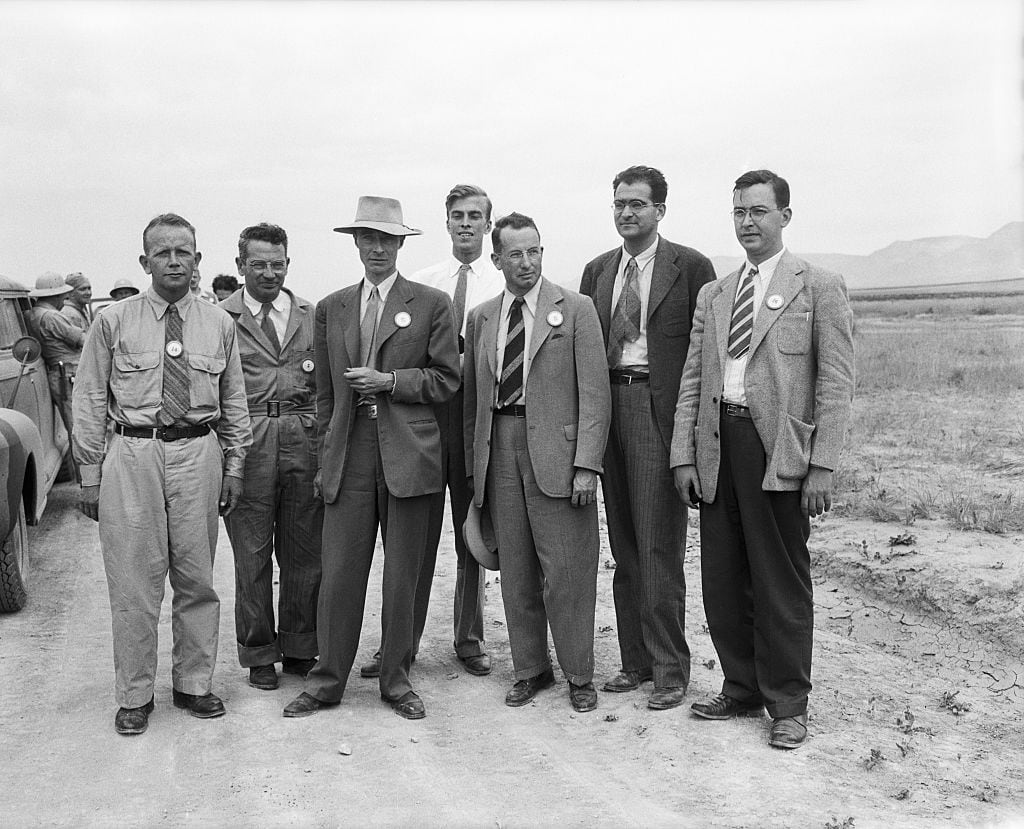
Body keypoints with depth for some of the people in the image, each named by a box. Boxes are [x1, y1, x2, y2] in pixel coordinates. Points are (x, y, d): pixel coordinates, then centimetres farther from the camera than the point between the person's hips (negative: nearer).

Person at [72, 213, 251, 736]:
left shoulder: (219, 325, 8)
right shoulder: (112, 322, 2)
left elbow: (234, 403, 12)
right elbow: (90, 400, 3)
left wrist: (233, 467, 8)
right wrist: (91, 472, 0)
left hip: (198, 455, 2)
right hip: (132, 455, -2)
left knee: (197, 579, 9)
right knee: (134, 581, 1)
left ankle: (193, 684, 24)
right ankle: (134, 696, 15)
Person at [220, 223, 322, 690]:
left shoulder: (312, 316, 11)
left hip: (304, 441, 2)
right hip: (246, 443, -2)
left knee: (303, 554, 9)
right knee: (252, 556, 6)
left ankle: (299, 649, 24)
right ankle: (258, 655, 20)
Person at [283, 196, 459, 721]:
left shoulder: (432, 304, 4)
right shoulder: (330, 309, 14)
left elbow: (446, 380, 2)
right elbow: (325, 391, 16)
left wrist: (389, 380, -10)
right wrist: (326, 453, 11)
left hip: (409, 456, -2)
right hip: (349, 456, 2)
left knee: (402, 578, 5)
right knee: (339, 574, 1)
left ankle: (396, 681, 20)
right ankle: (327, 681, 15)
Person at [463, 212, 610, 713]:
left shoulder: (576, 310, 0)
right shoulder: (480, 318, 13)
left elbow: (594, 393, -5)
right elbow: (473, 397, 16)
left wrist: (587, 465, -12)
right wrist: (475, 464, 11)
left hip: (555, 448, -4)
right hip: (500, 450, 4)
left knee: (566, 569, -2)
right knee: (515, 570, 9)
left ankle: (579, 675, 14)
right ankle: (530, 669, 23)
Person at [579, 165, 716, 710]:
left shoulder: (690, 266, 0)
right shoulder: (598, 271, 16)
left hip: (660, 411, -5)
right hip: (607, 407, 5)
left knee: (659, 547, -5)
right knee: (624, 546, 10)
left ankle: (670, 671, 6)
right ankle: (635, 660, 20)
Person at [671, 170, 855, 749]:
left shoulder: (820, 288, 2)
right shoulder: (713, 295, 16)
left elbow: (836, 384, -4)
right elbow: (693, 380, 14)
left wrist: (822, 467, -11)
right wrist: (684, 456, 6)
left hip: (779, 451, -5)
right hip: (718, 447, 5)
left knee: (781, 584, 2)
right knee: (724, 581, 9)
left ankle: (788, 705, 16)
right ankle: (742, 691, 25)